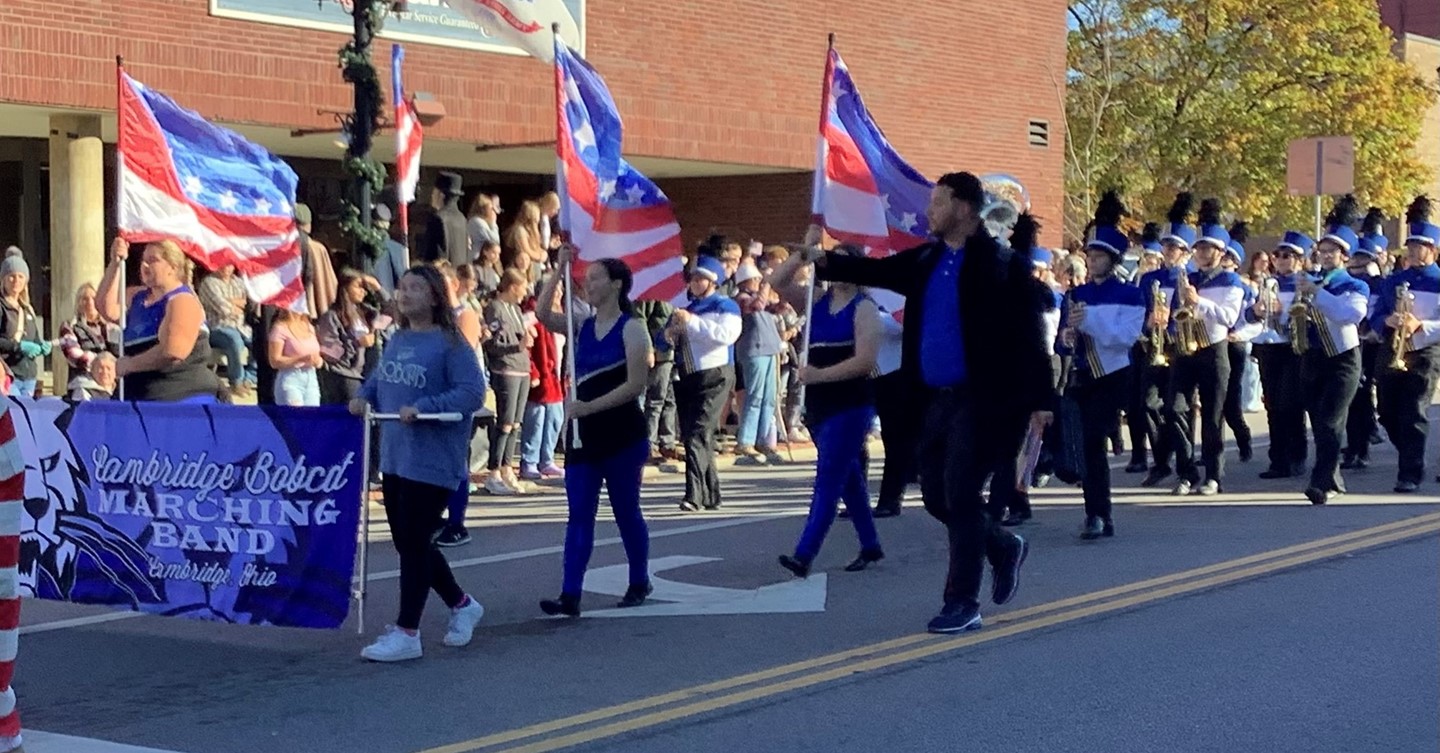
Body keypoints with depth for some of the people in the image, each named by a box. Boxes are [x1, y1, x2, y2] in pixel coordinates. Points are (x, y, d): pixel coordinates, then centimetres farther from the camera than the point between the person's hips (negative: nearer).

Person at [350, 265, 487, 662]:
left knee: (413, 543, -4)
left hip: (432, 461, -8)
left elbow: (473, 392, -17)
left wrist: (423, 408, -24)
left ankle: (406, 633, 4)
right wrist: (364, 397, 4)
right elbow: (379, 377, 24)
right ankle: (462, 605, 33)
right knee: (407, 541, 15)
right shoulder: (396, 339, 10)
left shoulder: (450, 343, -11)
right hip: (394, 457, 8)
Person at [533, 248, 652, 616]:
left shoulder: (631, 328, -8)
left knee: (626, 511, 7)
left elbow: (635, 385, -16)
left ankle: (639, 583, 25)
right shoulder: (583, 326, 10)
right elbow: (542, 314, -2)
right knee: (579, 515, -1)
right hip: (584, 434, 5)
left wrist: (589, 406, -19)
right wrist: (559, 270, -6)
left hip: (622, 434, -5)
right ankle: (570, 595, -5)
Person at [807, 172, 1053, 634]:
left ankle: (962, 604, 2)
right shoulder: (926, 261, 12)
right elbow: (874, 271, 11)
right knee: (936, 496, 11)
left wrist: (1039, 399, -17)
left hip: (982, 400, -7)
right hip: (939, 399, 8)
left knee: (960, 497, -8)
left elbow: (1030, 334, -13)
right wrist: (823, 260, -4)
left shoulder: (1002, 264, -10)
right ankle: (1004, 548, 34)